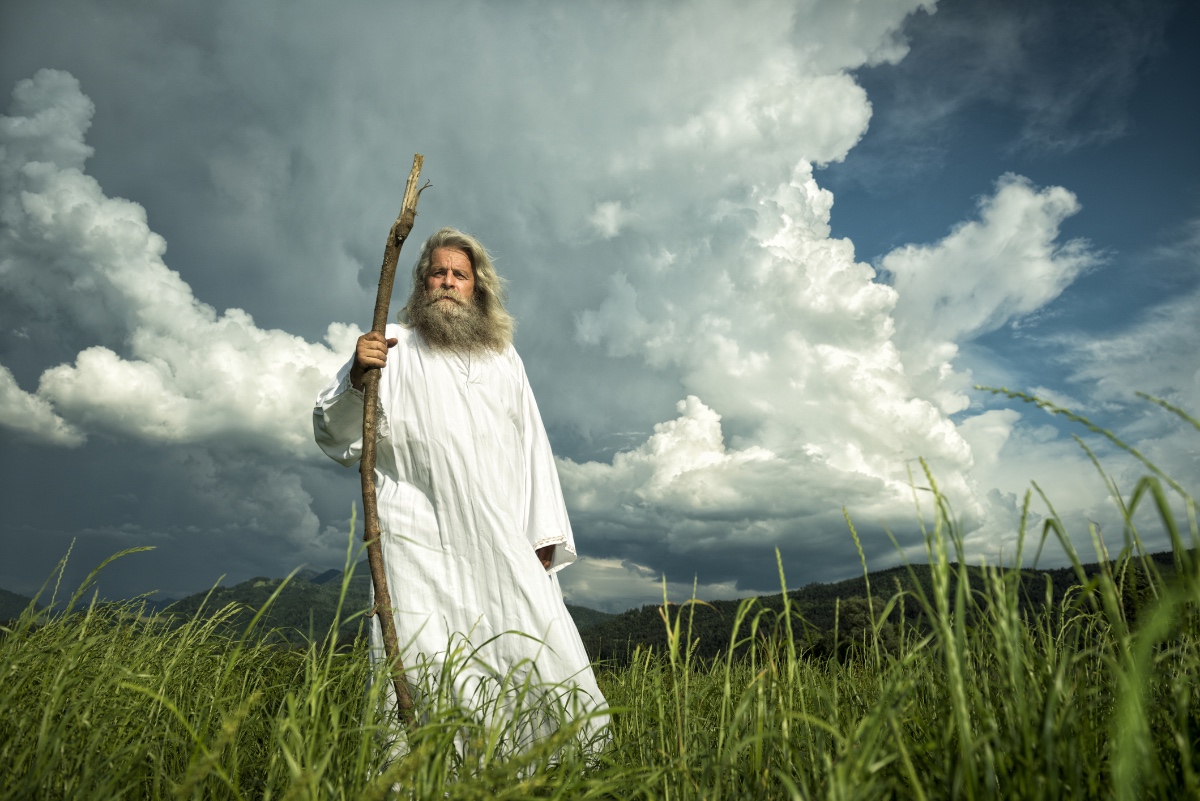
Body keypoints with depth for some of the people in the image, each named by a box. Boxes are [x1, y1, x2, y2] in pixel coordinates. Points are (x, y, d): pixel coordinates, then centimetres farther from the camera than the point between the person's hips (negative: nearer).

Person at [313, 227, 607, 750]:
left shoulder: (505, 358, 21)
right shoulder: (393, 347, 11)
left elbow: (532, 447, 17)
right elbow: (332, 433, 4)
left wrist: (544, 532, 7)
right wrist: (357, 377, -16)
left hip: (504, 545, 3)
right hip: (423, 540, -2)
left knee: (540, 656, -3)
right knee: (428, 672, -10)